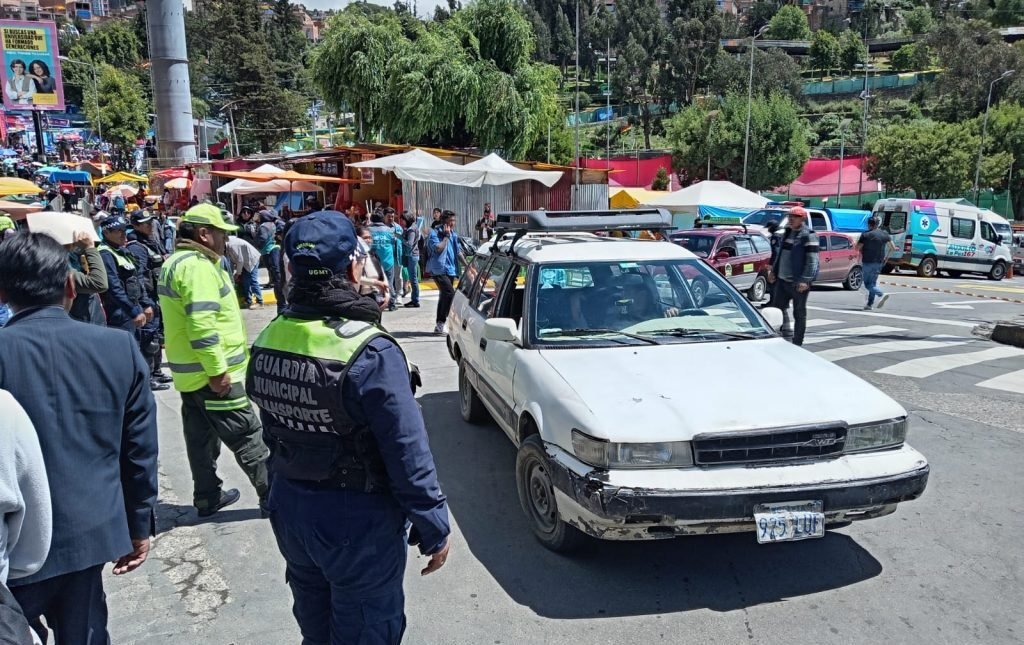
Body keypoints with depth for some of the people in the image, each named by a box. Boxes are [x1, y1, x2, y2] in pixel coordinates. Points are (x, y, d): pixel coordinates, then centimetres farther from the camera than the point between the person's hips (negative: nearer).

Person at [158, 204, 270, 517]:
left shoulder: (175, 262, 16)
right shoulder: (198, 265, -19)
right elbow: (202, 324, -28)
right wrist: (218, 371, -25)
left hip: (189, 373, 10)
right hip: (212, 373, -10)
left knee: (201, 437, 16)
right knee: (247, 435, -2)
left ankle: (207, 497, 26)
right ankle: (272, 494, 6)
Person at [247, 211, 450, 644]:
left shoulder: (269, 339, -5)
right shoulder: (369, 352, -26)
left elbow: (273, 433, 5)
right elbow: (408, 455, -22)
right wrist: (433, 530, -13)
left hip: (289, 510, 6)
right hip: (357, 520, -6)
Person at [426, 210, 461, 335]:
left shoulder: (453, 234, 15)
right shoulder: (435, 233, -8)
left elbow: (458, 251, 21)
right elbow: (438, 248, -24)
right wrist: (446, 236, -15)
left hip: (450, 270, 8)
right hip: (439, 269, -8)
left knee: (444, 296, 12)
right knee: (450, 293, -22)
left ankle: (439, 324, 21)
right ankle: (441, 322, -16)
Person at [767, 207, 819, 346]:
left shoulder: (808, 236, -12)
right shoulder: (787, 232, 13)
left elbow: (812, 260, -18)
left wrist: (805, 280, -24)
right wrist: (774, 271, 18)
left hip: (798, 282, -7)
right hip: (783, 279, 8)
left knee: (799, 313, 3)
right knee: (779, 306, 8)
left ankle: (797, 343, 10)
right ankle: (786, 332, 19)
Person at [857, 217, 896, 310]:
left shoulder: (866, 235, -9)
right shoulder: (884, 234, 5)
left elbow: (857, 248, -9)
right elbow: (893, 247, 6)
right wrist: (887, 257, 18)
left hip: (867, 262, -5)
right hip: (879, 263, 5)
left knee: (867, 283, 0)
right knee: (873, 283, 14)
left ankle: (881, 294, -24)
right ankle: (869, 304, 13)